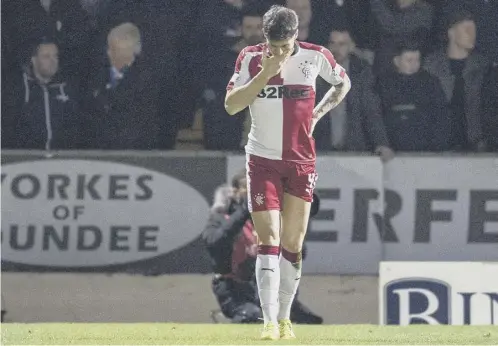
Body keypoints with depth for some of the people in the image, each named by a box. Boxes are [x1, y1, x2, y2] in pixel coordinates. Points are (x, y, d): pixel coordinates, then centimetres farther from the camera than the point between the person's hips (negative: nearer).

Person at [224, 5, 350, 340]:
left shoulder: (315, 56, -4)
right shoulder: (251, 58, -6)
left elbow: (343, 82, 16)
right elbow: (231, 105, -13)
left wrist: (318, 113, 3)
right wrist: (264, 74, -22)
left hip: (301, 161, 2)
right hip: (263, 159, -2)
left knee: (293, 245, 4)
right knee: (269, 239, -12)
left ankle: (284, 318, 16)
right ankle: (270, 321, -18)